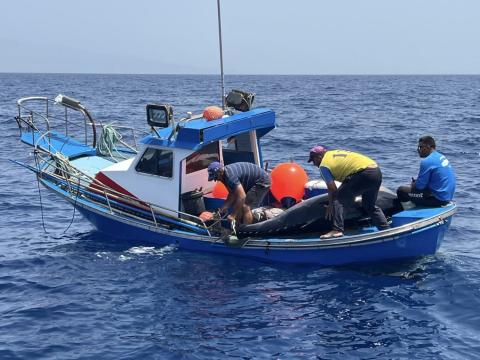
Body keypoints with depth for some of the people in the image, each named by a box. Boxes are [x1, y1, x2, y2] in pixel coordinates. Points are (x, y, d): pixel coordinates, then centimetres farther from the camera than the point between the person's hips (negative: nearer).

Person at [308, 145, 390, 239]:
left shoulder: (323, 165, 1)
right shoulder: (335, 153, 25)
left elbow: (332, 189, -1)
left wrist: (330, 206, 12)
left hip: (364, 173, -9)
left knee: (338, 199, -3)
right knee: (369, 206, 24)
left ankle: (337, 230, -13)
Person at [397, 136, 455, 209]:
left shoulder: (427, 162, -17)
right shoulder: (442, 157, 13)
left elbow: (419, 186, -14)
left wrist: (412, 184, 7)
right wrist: (415, 182, 14)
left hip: (437, 199, -10)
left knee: (401, 190, -5)